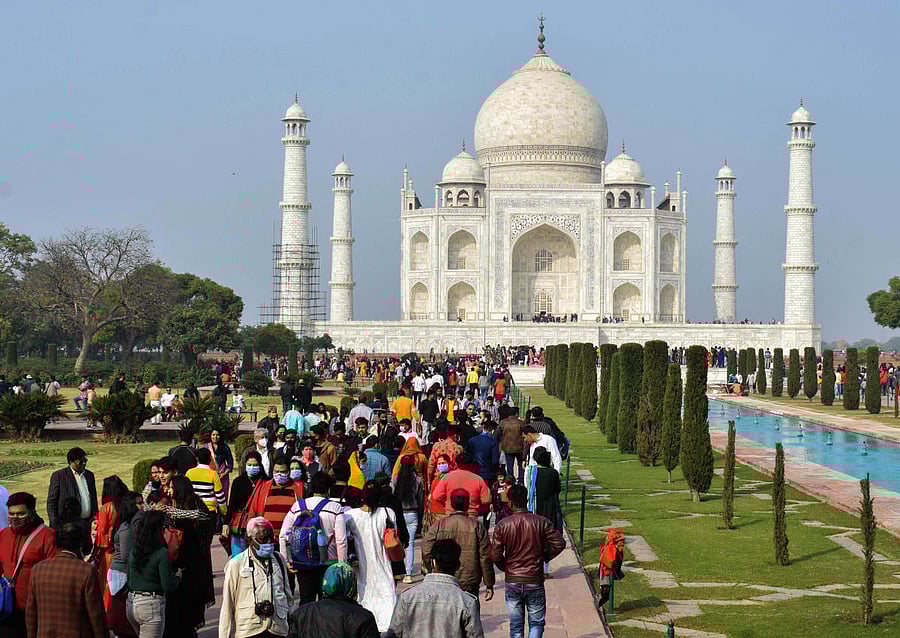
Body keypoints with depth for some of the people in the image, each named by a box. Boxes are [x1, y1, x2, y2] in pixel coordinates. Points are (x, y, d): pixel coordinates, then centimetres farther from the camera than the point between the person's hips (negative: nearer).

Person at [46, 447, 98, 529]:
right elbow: (51, 501, -2)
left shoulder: (89, 475, 16)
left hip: (88, 522, 5)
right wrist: (55, 524, -7)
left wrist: (95, 516, 13)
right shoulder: (59, 476, -1)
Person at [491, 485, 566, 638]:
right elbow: (559, 543, -9)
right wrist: (545, 557, 8)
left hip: (512, 581, 1)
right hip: (535, 581, -1)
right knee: (536, 623, 10)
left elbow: (495, 555, -9)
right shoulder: (541, 522, -7)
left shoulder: (502, 525, -7)